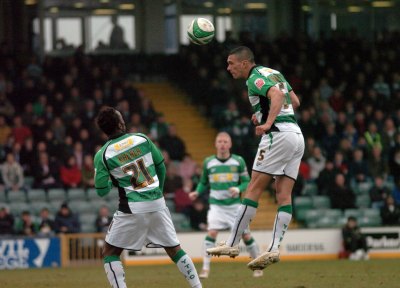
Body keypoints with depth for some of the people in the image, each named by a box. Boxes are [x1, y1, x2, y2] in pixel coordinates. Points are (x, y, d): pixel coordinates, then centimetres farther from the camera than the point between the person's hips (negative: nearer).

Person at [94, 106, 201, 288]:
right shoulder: (142, 139, 1)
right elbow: (161, 166, 11)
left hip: (132, 208, -3)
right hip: (157, 203, 3)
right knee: (174, 249, 15)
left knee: (109, 252, 8)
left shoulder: (102, 155, -6)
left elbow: (102, 191, -5)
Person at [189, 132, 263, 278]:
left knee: (246, 235, 2)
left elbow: (246, 182, 3)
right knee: (212, 232, -19)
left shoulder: (238, 161, 0)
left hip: (235, 205, 0)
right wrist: (197, 192, -5)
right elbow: (203, 182, 13)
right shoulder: (208, 162, 2)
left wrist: (238, 189, -17)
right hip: (216, 205, 0)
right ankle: (205, 268, -17)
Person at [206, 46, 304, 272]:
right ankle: (274, 249, -5)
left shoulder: (255, 78, -7)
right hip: (297, 135, 9)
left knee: (254, 189, -7)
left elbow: (277, 95, -25)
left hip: (279, 135, -9)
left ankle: (232, 244, -7)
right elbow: (295, 102, 27)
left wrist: (268, 122, -34)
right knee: (284, 195, 1)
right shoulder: (274, 73, 20)